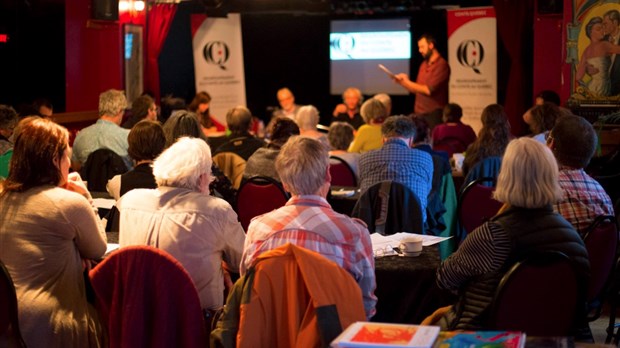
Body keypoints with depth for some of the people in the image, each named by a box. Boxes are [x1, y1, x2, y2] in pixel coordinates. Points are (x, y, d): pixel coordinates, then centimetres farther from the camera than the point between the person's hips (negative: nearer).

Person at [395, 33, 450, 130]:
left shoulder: (441, 65, -11)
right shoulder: (424, 65, 13)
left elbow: (428, 90, -17)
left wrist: (407, 82, -7)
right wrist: (402, 82, 2)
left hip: (434, 115, -7)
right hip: (419, 114, 7)